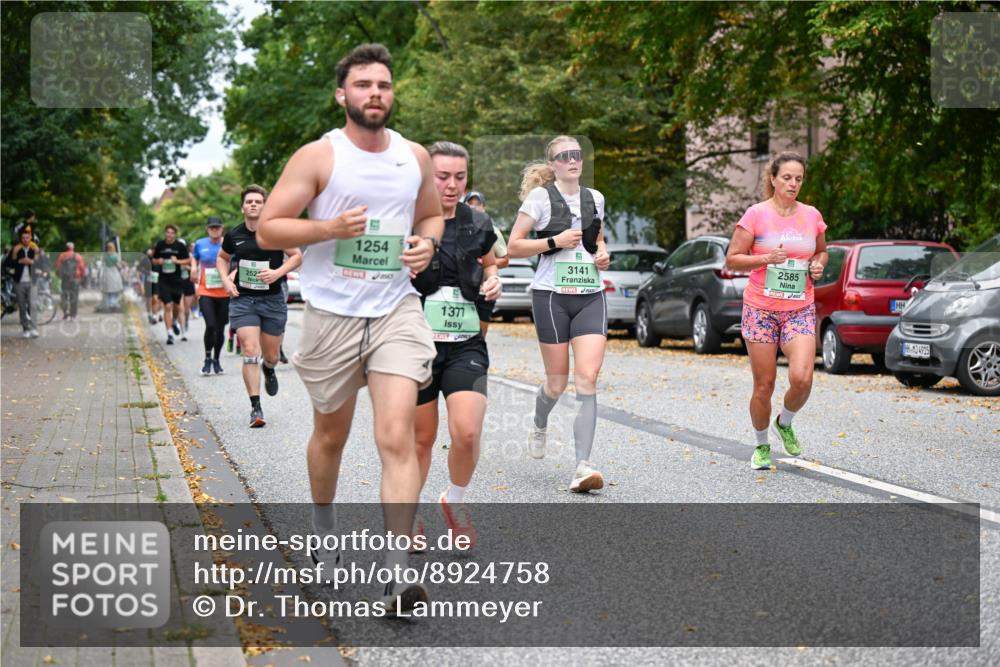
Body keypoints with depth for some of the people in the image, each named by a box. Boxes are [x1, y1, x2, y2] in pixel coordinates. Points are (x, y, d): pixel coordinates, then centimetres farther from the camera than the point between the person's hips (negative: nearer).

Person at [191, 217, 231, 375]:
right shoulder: (200, 244, 4)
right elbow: (194, 257, 24)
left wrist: (233, 275, -14)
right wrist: (194, 267, 4)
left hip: (224, 293, 1)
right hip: (205, 292, -1)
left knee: (220, 329, 7)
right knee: (210, 325, -16)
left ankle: (216, 359, 26)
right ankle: (208, 358, 3)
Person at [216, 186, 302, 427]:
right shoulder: (234, 235, 1)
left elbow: (297, 256, 1)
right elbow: (221, 257, 20)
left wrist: (278, 272, -15)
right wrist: (226, 280, 3)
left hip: (273, 299, 0)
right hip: (243, 300, 0)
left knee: (271, 355, 10)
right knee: (250, 352, -13)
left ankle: (269, 370, 50)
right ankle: (255, 407, -9)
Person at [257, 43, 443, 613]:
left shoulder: (415, 156, 7)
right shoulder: (318, 157, -5)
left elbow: (432, 214, 23)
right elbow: (268, 228, -5)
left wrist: (427, 243, 0)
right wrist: (329, 229, -20)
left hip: (397, 309, 2)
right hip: (332, 313, -1)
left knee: (398, 437, -13)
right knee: (331, 434, 15)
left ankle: (398, 572, -14)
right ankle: (325, 533, 42)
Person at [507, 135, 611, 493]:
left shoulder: (594, 198, 13)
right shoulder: (540, 196, -1)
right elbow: (513, 246, -4)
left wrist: (603, 254, 8)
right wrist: (555, 241, -15)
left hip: (590, 295, 3)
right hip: (552, 294, -3)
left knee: (587, 378, -12)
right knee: (557, 382, 5)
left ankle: (583, 465, -16)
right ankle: (539, 427, 40)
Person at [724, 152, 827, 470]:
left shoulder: (812, 216, 6)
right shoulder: (756, 214, -4)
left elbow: (821, 252, 23)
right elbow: (732, 259, -3)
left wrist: (818, 264, 0)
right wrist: (767, 258, -17)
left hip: (800, 309, 2)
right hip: (761, 309, -2)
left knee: (802, 378, -16)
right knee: (764, 386, 2)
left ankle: (785, 423, 15)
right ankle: (762, 446, 24)